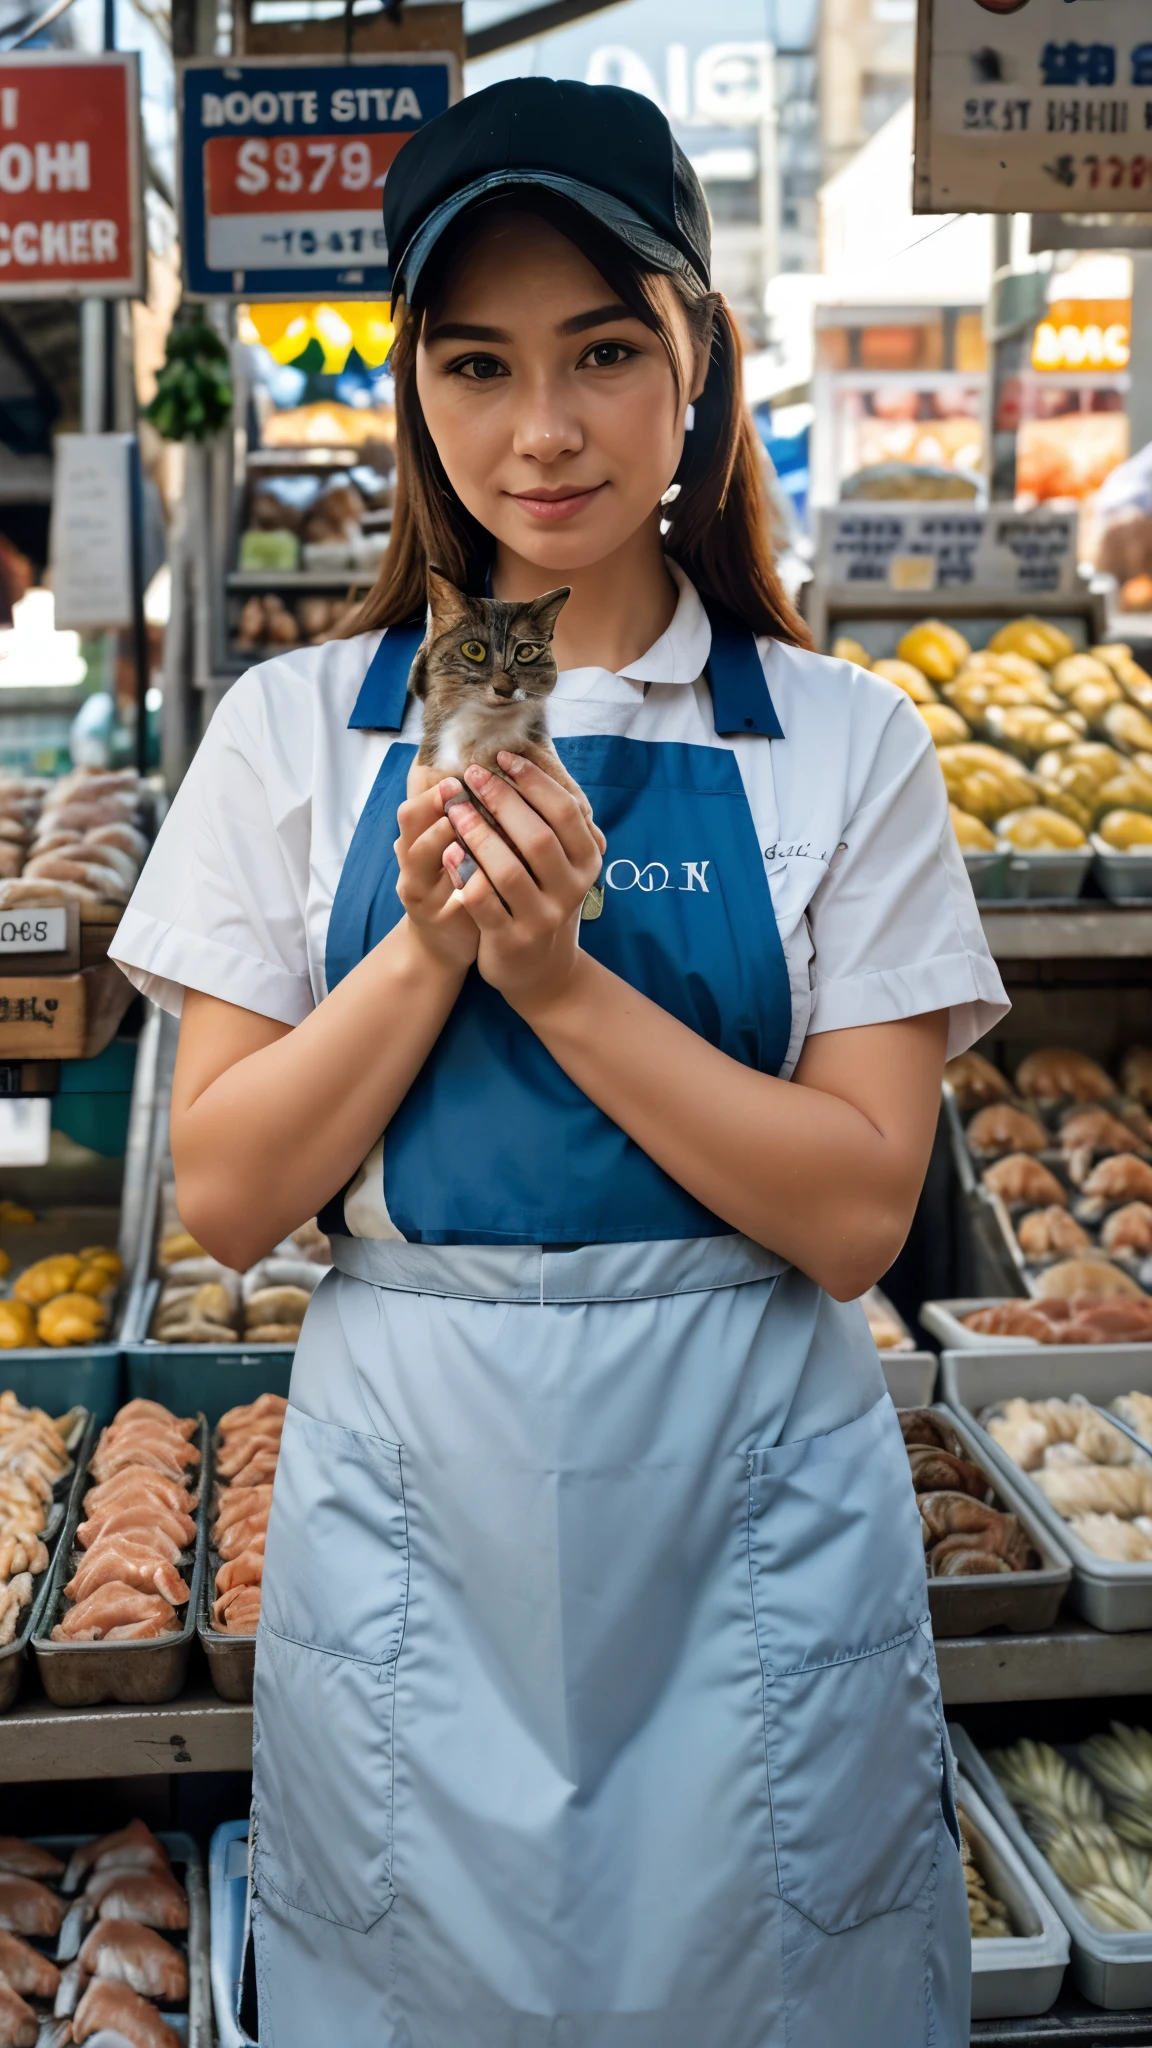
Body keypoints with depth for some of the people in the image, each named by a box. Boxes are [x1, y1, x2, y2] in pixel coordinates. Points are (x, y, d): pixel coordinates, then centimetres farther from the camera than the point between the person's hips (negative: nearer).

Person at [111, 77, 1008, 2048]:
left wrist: (563, 975, -19)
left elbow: (858, 1209, -9)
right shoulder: (295, 729, 0)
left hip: (750, 1496, 0)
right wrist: (430, 942, -16)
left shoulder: (844, 741, -2)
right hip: (410, 1479, 1)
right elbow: (224, 1194, -3)